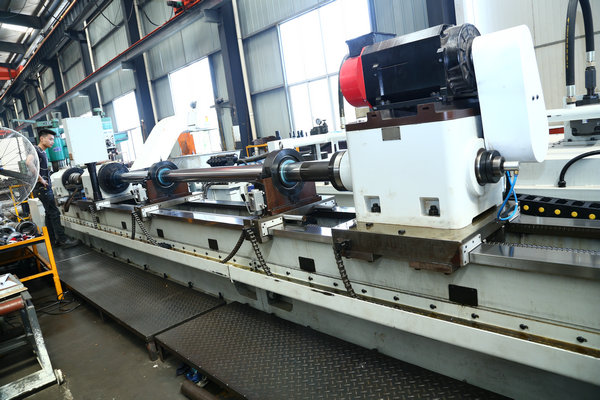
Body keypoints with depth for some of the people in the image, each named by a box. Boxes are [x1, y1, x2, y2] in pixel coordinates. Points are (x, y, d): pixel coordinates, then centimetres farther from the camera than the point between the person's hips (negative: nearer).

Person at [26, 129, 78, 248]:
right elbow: (29, 162, -32)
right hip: (42, 188, -10)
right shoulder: (35, 150, -11)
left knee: (50, 213, 11)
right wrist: (41, 179, -26)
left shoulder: (43, 152, 19)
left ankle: (53, 240, 17)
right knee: (54, 213, -10)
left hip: (46, 187, 10)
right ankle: (63, 240, -9)